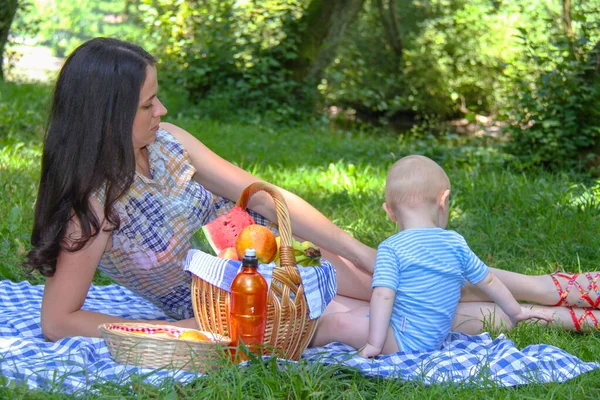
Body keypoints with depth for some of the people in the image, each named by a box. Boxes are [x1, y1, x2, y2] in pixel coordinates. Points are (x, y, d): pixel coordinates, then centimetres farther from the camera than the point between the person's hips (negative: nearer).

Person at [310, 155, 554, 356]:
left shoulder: (391, 248, -13)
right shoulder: (456, 243, 4)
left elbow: (383, 296, -22)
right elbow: (488, 281, 12)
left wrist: (374, 344, -21)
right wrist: (516, 312, 27)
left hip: (405, 339, -7)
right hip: (437, 337, 7)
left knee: (331, 324, -9)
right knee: (356, 314, 23)